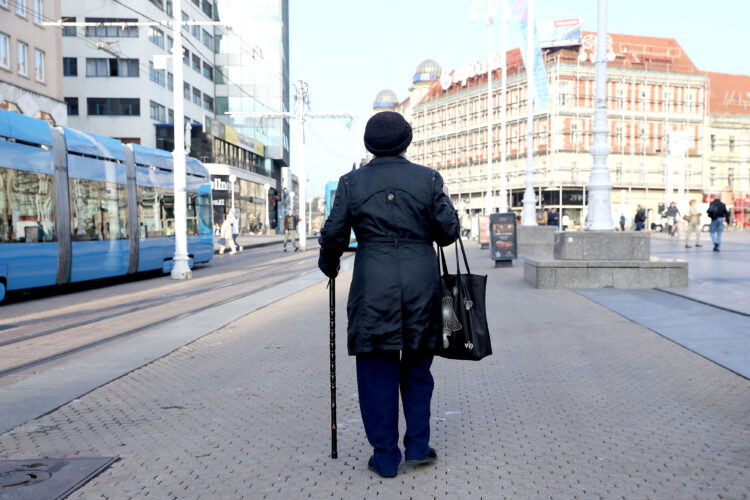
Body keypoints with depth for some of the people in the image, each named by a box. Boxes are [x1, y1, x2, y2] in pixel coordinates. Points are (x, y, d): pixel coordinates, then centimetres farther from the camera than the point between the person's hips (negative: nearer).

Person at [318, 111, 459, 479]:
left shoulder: (352, 183, 1)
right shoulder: (428, 178, 1)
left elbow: (333, 235, 3)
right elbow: (449, 230, 2)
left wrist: (329, 265, 22)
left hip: (372, 287, -1)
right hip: (421, 282, 1)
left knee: (377, 372, 8)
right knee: (417, 367, 17)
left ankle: (385, 458, 13)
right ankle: (417, 447, 19)